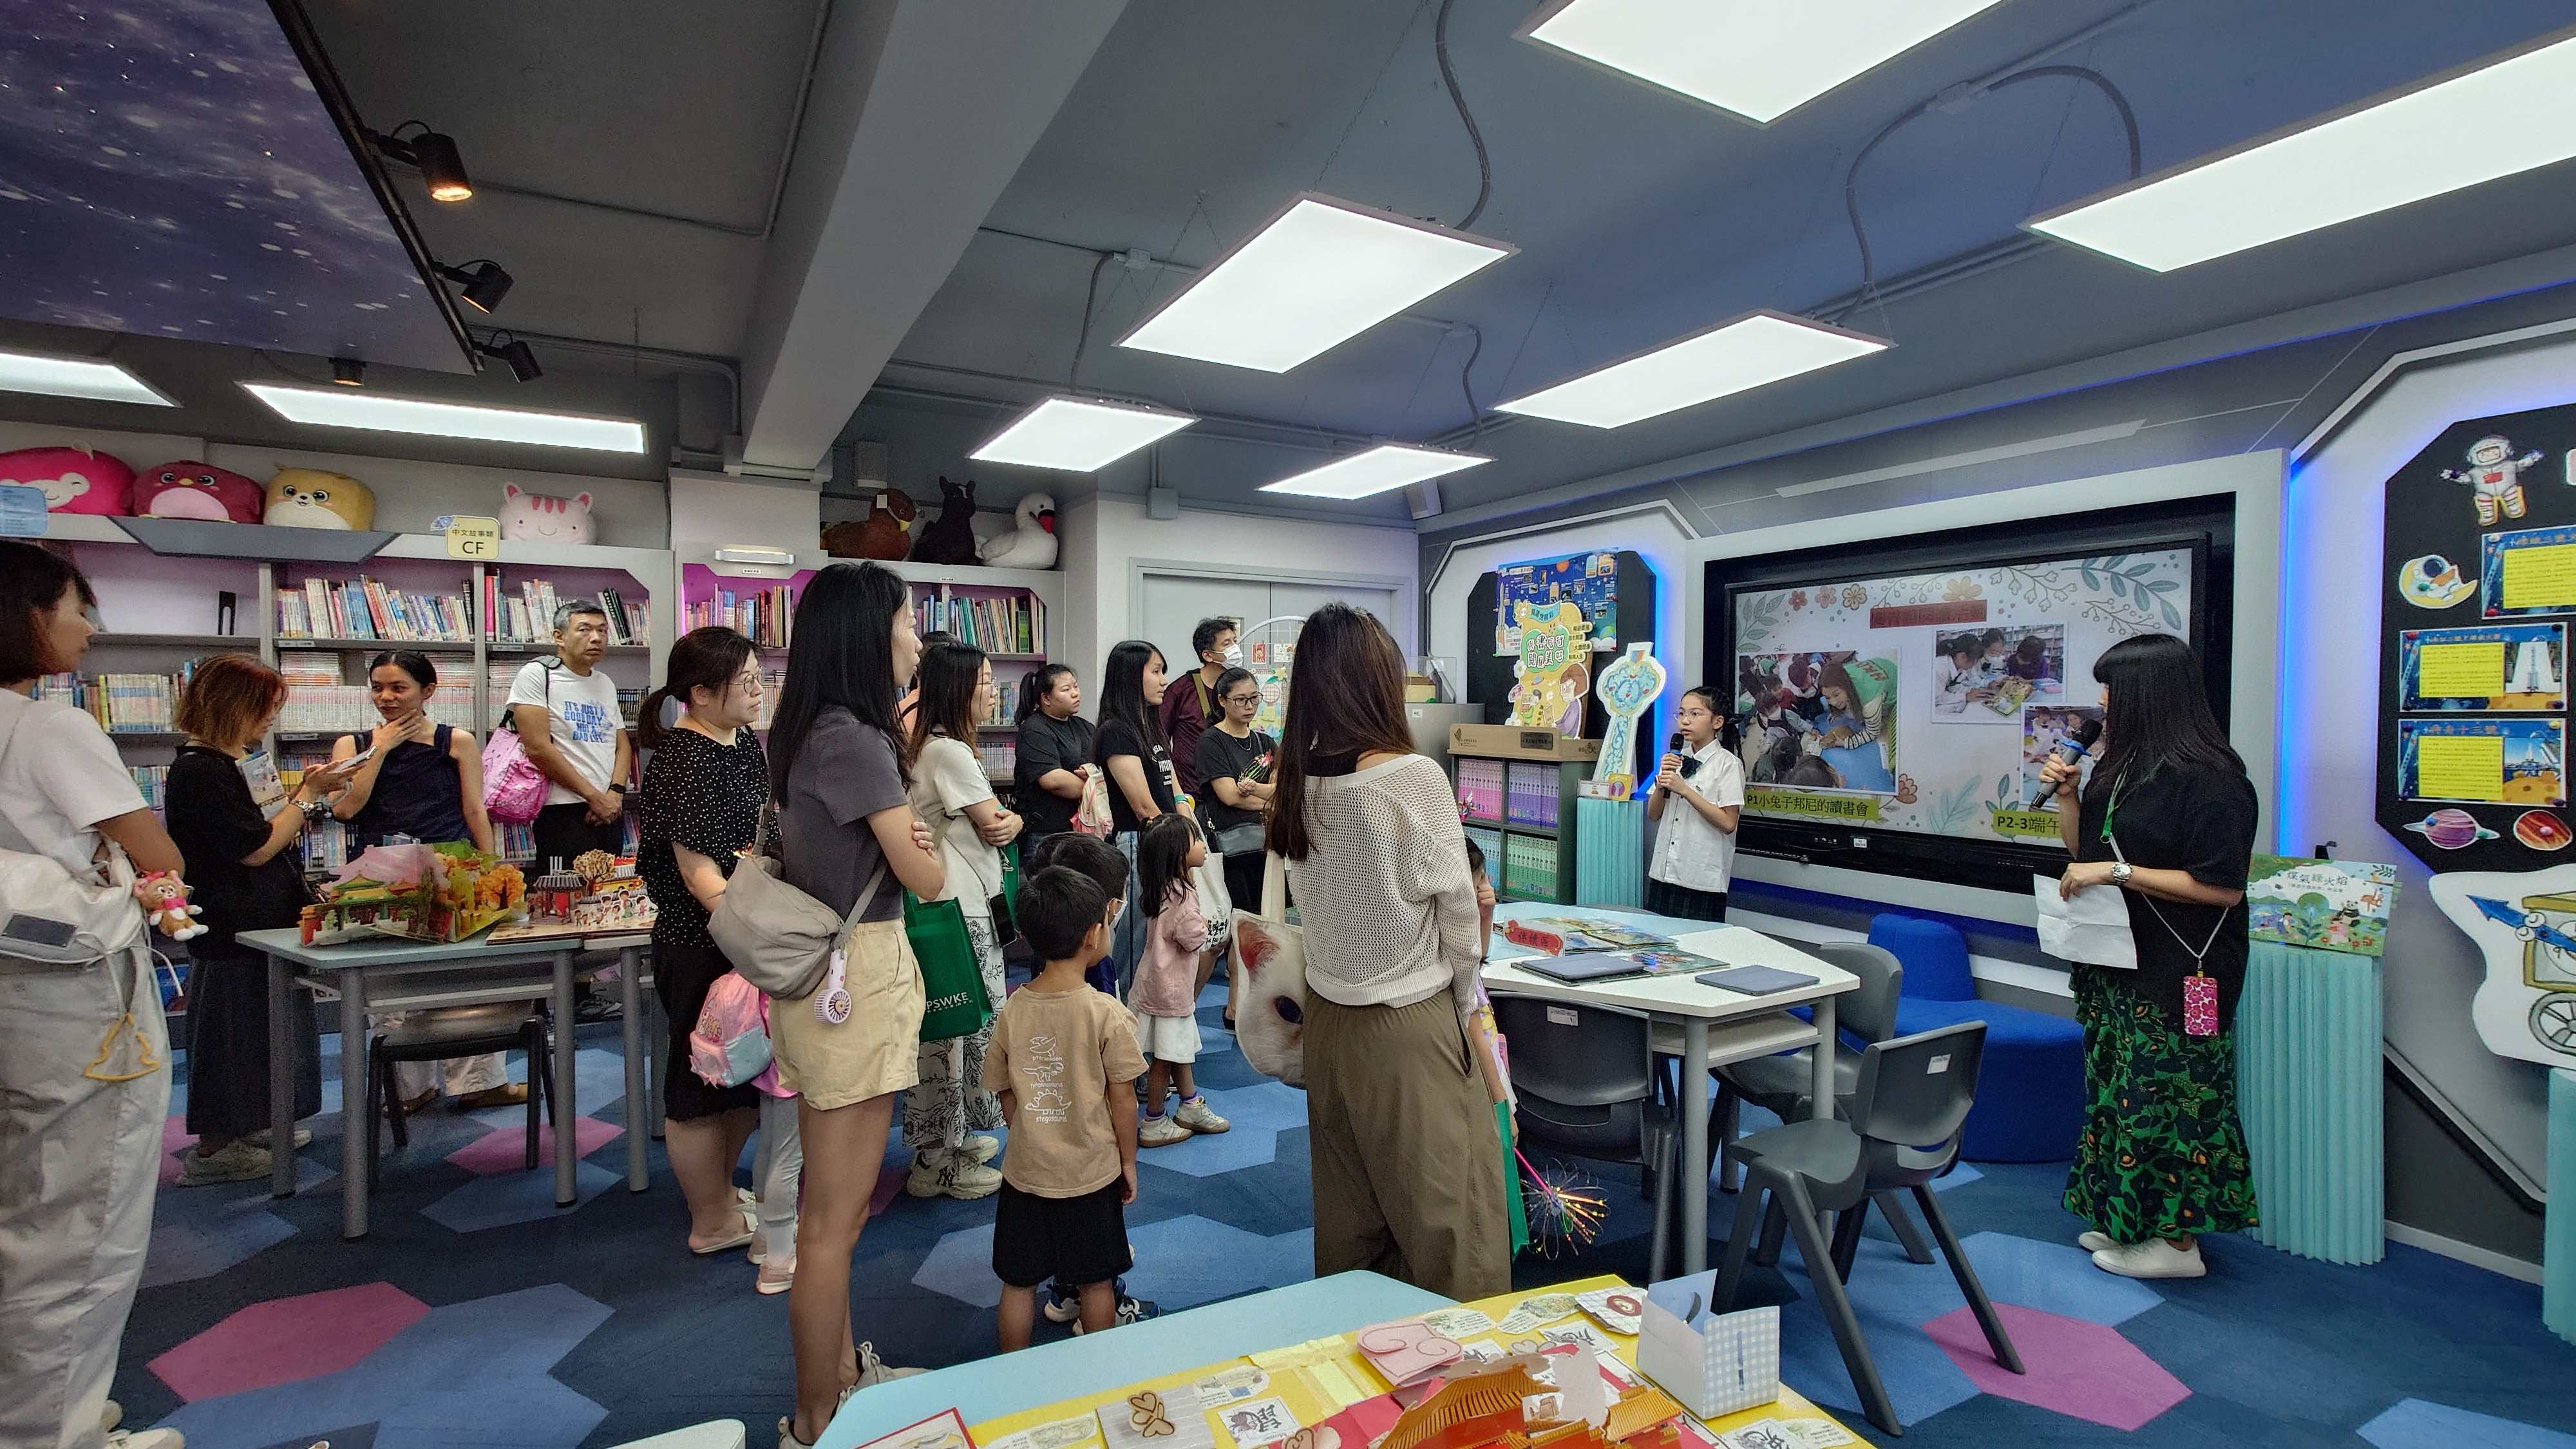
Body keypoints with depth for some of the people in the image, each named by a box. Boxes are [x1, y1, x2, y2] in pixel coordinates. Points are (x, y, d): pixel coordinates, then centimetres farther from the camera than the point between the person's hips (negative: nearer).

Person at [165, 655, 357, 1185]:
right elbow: (254, 849, -20)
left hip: (266, 920, 10)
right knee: (233, 1028, 0)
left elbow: (272, 830, 17)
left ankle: (245, 1127, 32)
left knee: (263, 1025, 18)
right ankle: (212, 1151, 12)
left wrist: (304, 793, 4)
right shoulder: (199, 772, -18)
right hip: (233, 927, -10)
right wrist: (309, 794, -16)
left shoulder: (241, 762, 12)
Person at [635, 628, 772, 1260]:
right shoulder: (686, 761, -21)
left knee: (749, 1072, 20)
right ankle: (713, 1222, 25)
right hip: (701, 945, -9)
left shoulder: (745, 740, 6)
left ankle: (719, 1190, 40)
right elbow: (699, 869, -26)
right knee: (702, 1081, 8)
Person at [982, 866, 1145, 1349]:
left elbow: (1008, 1099, 1)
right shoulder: (1107, 1014, -18)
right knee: (1097, 1280, 16)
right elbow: (1122, 1098, -12)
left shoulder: (1011, 1011, -8)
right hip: (1092, 1172, -2)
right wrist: (1129, 1162, 2)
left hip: (1026, 1171, 3)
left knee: (1019, 1282, 18)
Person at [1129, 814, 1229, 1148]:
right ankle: (1153, 1125, 15)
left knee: (1180, 1050, 20)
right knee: (1166, 1058, 3)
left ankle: (1191, 1107, 34)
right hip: (1170, 988, -10)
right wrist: (1204, 923, -5)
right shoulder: (1181, 896, -25)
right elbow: (1194, 939, -23)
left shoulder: (1164, 889, 4)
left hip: (1162, 980, 10)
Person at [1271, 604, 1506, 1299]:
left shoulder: (1299, 784, -4)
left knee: (1348, 1213, 20)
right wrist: (1464, 992, 6)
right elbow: (1458, 907, -10)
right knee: (1446, 1218, 8)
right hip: (1410, 1026, -6)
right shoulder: (1414, 778, -19)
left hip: (1327, 1019, 6)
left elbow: (1307, 901, 2)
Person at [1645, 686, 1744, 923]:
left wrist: (1684, 789, -18)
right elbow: (1653, 814, 12)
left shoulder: (1727, 763, -7)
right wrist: (1662, 781, -6)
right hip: (1663, 874, 6)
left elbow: (1728, 823, -15)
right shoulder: (1677, 760, 12)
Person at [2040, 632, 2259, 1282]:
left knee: (2167, 1097, 0)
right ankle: (2126, 1221, 28)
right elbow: (2085, 852, 16)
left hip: (2178, 973, -9)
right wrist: (2067, 795, 2)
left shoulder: (2210, 779, -16)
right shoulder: (2120, 765, 10)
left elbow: (2222, 887, -20)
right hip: (2119, 961, 9)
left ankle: (2178, 1240, 15)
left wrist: (2118, 872, -22)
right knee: (2119, 1090, 15)